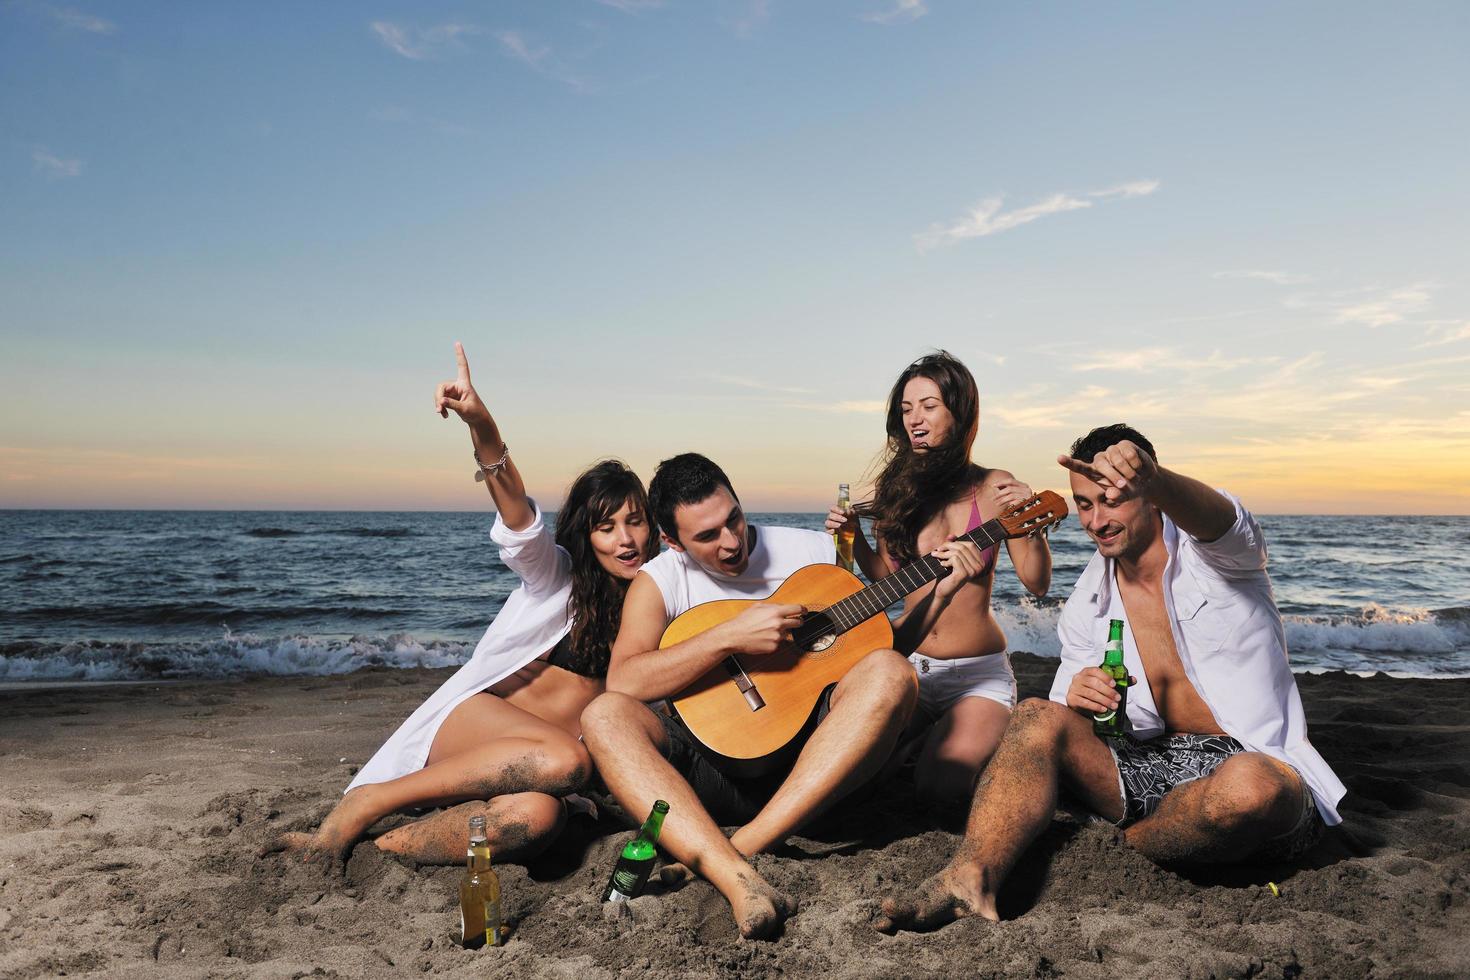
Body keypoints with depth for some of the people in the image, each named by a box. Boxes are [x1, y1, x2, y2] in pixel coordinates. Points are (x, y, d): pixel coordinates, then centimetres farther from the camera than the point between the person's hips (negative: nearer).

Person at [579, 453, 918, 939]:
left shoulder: (817, 552, 5)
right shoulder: (658, 582, 2)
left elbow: (882, 639, 14)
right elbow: (621, 682, -15)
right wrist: (729, 636, -20)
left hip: (812, 754, 1)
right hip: (713, 762, 0)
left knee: (888, 671, -27)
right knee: (604, 716, -26)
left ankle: (741, 847, -34)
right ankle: (738, 880, -47)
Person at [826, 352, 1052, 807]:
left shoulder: (993, 488, -7)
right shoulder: (897, 487, 0)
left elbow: (1037, 584, -9)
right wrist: (855, 539, -7)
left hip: (977, 671, -4)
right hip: (906, 662, 4)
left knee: (939, 786, -24)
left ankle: (982, 738, 12)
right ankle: (928, 731, 15)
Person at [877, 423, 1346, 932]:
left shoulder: (1214, 556, -5)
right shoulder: (1085, 608, 8)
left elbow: (1214, 518, -32)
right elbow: (1062, 725, 9)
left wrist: (1149, 475, -54)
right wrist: (1076, 698, -16)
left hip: (1256, 762, -4)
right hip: (1156, 761, 4)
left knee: (1249, 785, -39)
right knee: (1037, 718, -18)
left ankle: (1121, 839, -9)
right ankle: (969, 880, -37)